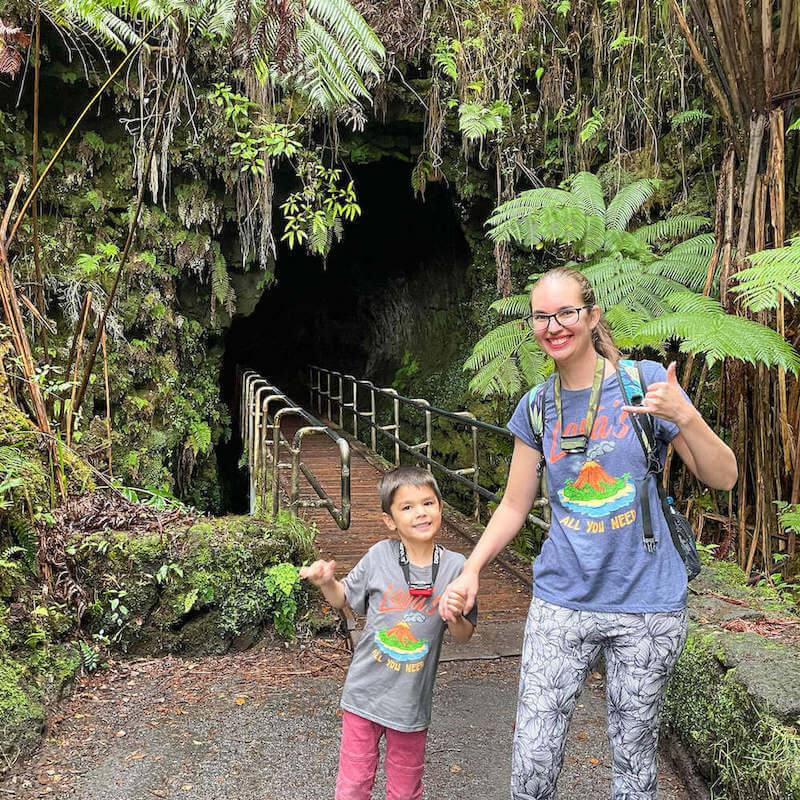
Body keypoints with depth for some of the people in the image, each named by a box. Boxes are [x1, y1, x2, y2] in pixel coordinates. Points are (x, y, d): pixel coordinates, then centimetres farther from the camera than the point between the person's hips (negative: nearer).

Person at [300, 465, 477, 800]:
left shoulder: (455, 567, -10)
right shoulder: (380, 555, -10)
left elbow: (464, 636, -1)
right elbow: (344, 598, 6)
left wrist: (455, 617, -22)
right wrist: (326, 583, -14)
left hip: (412, 698, 0)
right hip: (365, 692, 0)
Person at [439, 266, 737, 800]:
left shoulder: (645, 380, -4)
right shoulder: (536, 408, 6)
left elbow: (723, 477, -3)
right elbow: (515, 506, 12)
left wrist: (684, 417, -21)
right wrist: (471, 570, -1)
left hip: (647, 604, -2)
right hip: (562, 601, 3)